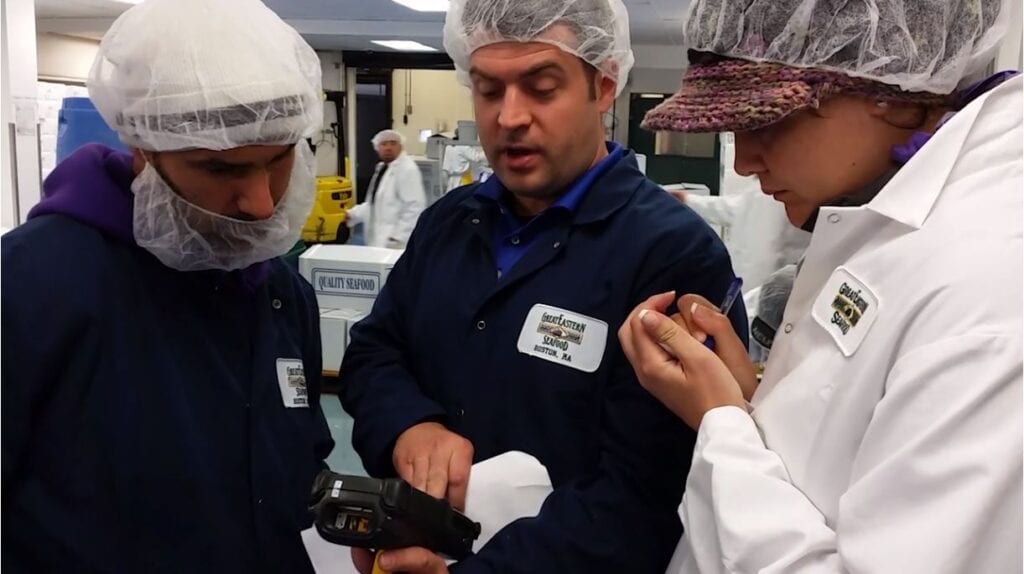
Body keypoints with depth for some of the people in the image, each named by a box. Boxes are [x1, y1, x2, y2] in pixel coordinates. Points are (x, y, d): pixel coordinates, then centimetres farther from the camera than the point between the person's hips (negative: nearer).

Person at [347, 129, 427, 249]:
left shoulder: (408, 169, -13)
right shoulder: (382, 168, 17)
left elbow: (415, 208, -19)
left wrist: (398, 237, -22)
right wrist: (352, 214, 12)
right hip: (379, 240, 9)